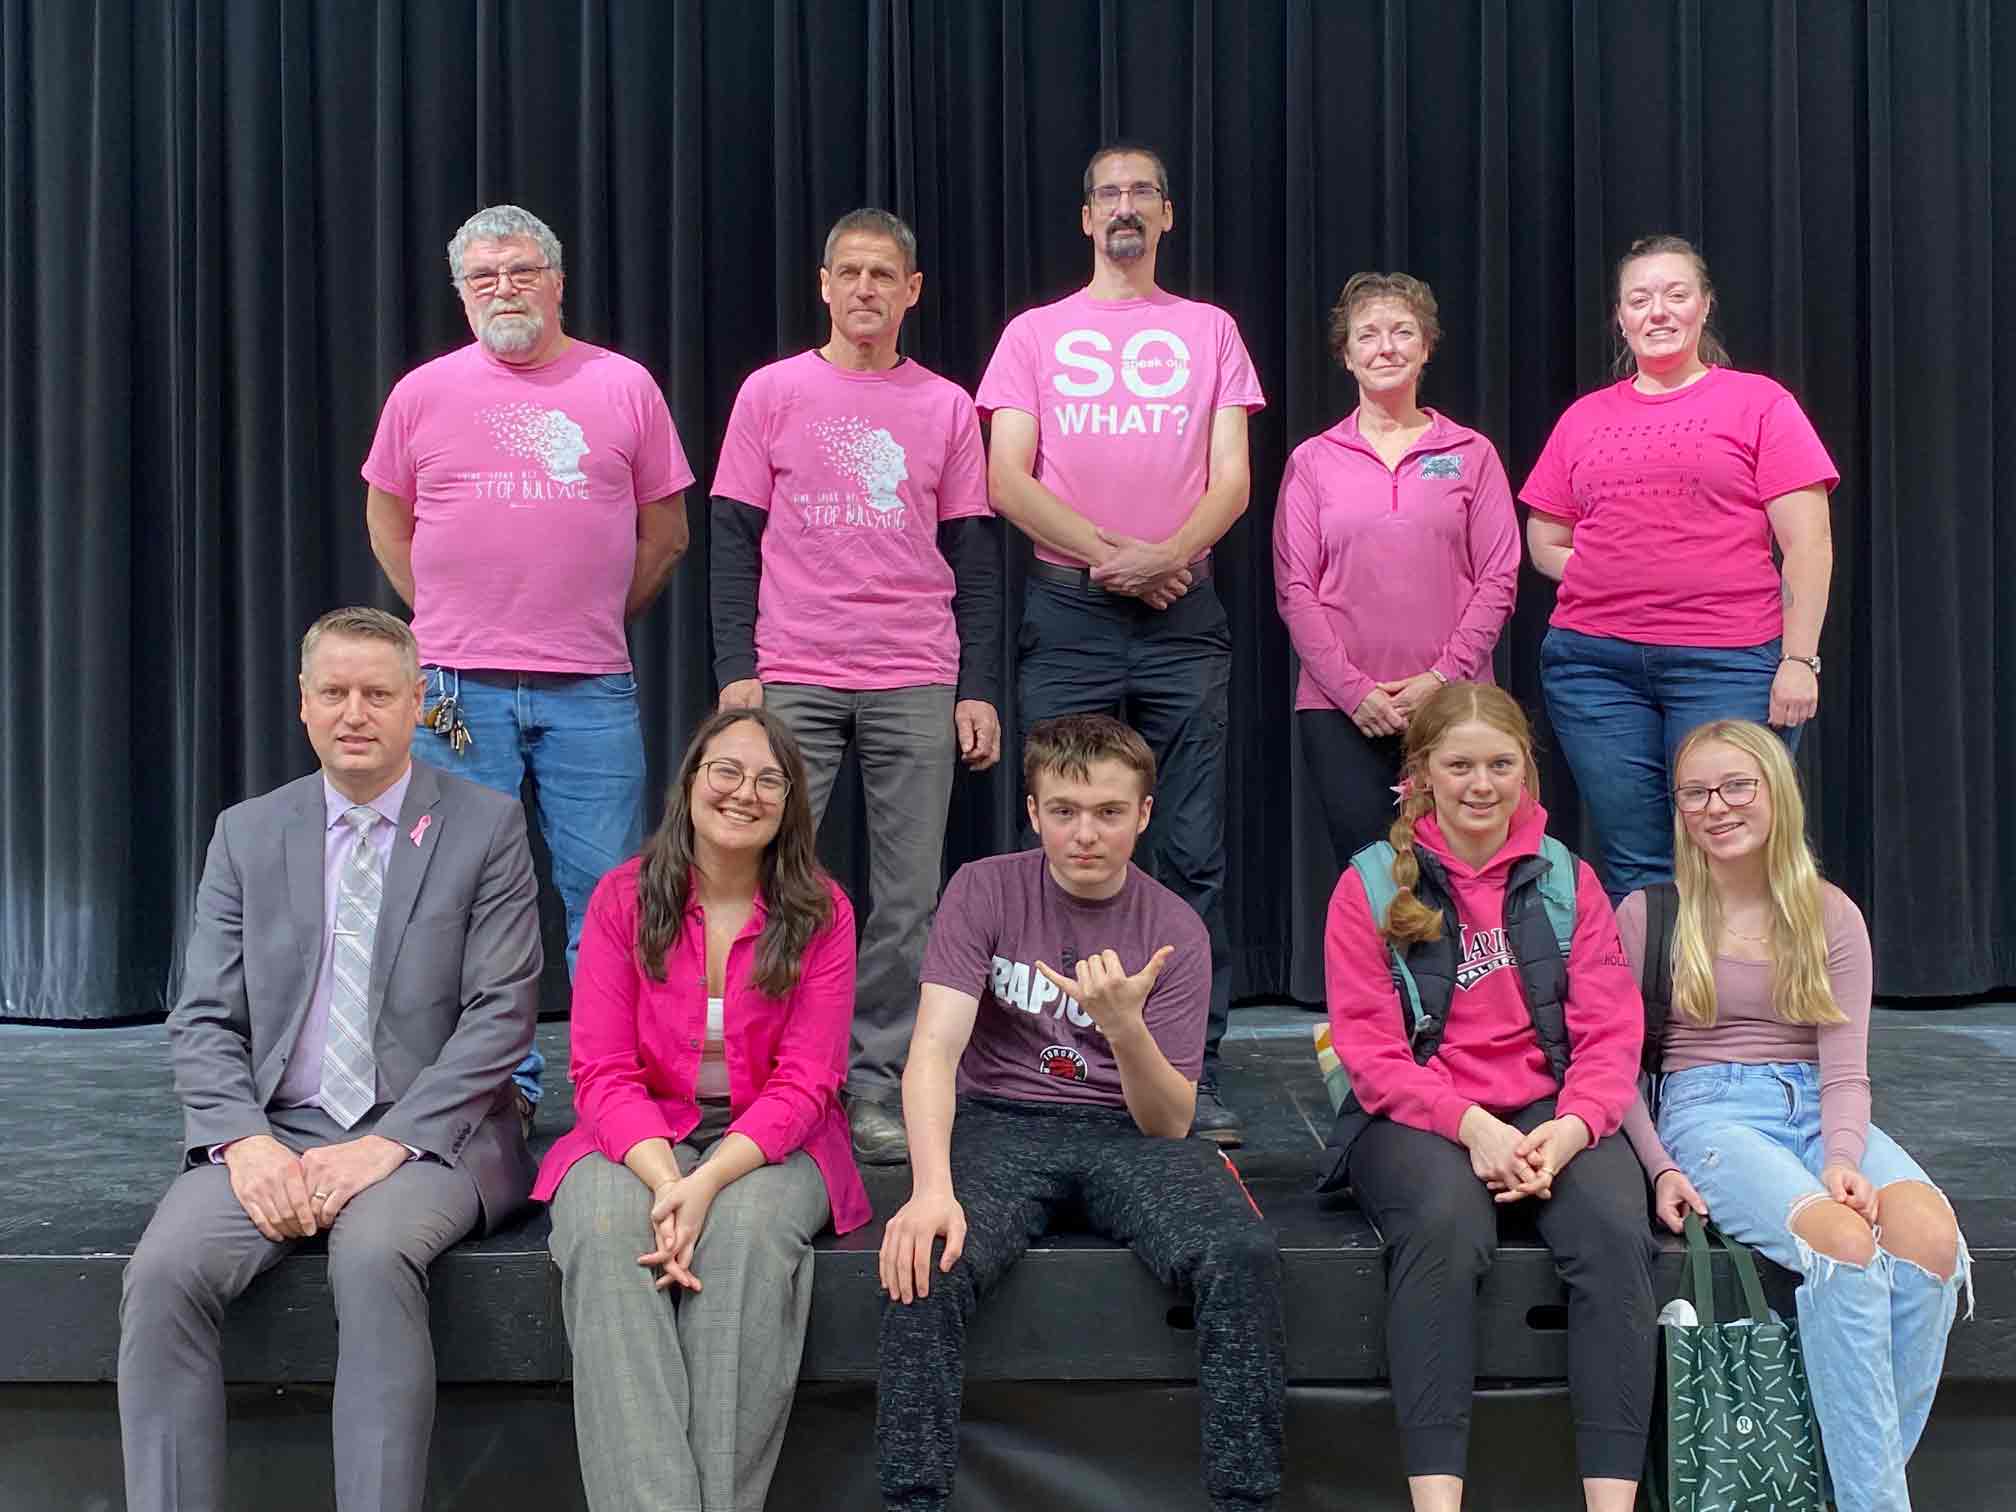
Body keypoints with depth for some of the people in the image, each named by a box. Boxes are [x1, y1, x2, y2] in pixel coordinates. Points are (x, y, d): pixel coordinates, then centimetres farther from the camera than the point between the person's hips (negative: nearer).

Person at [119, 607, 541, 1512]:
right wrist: (245, 1140, -11)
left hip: (427, 1136, -3)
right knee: (165, 1270, -24)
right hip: (270, 1135, 3)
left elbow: (502, 1016, -4)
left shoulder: (486, 827, 3)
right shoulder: (245, 834, 12)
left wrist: (391, 1142, -16)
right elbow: (204, 1020, 8)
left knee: (374, 1257, -34)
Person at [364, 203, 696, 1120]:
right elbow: (388, 525, 16)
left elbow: (665, 532, 11)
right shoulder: (424, 393, 6)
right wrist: (452, 620, 9)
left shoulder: (625, 388, 5)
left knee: (607, 896, 2)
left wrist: (597, 619, 8)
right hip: (458, 690, 1)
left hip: (591, 690, -1)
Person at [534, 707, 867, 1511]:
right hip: (640, 1135, 1)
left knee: (750, 1233, -33)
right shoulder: (623, 898, -1)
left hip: (769, 1138, 0)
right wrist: (665, 1181, -25)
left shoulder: (820, 910, -3)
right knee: (604, 1235, -31)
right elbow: (604, 1073, -6)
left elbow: (803, 1083, -9)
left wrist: (709, 1183, -26)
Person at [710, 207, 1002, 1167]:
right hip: (792, 681, -1)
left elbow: (973, 555, 10)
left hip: (917, 689, 1)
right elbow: (734, 540, 5)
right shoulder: (771, 394, 6)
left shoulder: (948, 408, 10)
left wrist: (979, 687, 4)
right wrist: (736, 671, -4)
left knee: (906, 901, 1)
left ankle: (874, 1086, 11)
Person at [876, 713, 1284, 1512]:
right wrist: (933, 1189, -31)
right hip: (1001, 1123, -1)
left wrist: (1125, 1026, -27)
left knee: (1243, 1255, -28)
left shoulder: (1175, 930, -1)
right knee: (925, 1259, -33)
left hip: (1127, 1134, 1)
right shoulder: (985, 891, -3)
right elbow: (935, 1051, -14)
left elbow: (1170, 1125, -6)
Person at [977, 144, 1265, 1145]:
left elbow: (1232, 479, 5)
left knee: (1192, 858, -2)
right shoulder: (1034, 334, 12)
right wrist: (1110, 555, -10)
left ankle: (1195, 1075, 4)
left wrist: (1166, 556, -14)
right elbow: (1008, 480, 2)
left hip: (1182, 613, 0)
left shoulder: (1209, 331, 13)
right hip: (1067, 612, 0)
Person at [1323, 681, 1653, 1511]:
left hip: (1550, 1112, 2)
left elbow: (1610, 1034, 4)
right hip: (1416, 1116, -2)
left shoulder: (1568, 879, 11)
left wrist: (1570, 1128, -17)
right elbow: (1370, 1046, -3)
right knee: (1445, 1226, -35)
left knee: (1616, 1227, -29)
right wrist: (1472, 1126, -19)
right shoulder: (1370, 885, 4)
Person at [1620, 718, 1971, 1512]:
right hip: (1709, 1112, -3)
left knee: (1930, 1236, -30)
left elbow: (1845, 1072, 5)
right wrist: (1660, 1166, -11)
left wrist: (1843, 1158, -15)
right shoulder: (1648, 915, 6)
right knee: (1843, 1242, -33)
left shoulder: (1830, 916, 12)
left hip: (1817, 1110, 3)